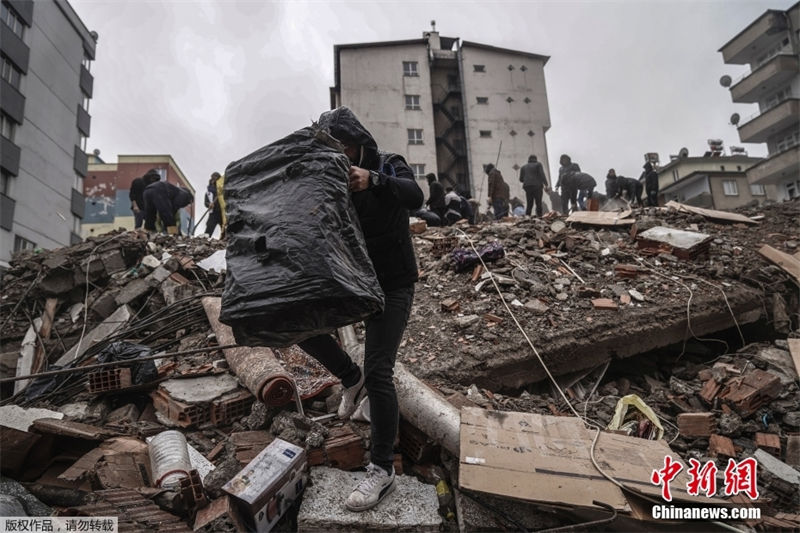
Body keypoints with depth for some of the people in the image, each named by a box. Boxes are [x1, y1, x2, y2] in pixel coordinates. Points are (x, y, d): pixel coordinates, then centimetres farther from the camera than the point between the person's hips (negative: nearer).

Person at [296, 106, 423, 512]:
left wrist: (373, 180, -49)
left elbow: (415, 197, -30)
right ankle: (351, 379, 18)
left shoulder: (389, 166, -10)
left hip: (392, 284, -5)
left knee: (378, 372, -11)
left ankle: (382, 470, 3)